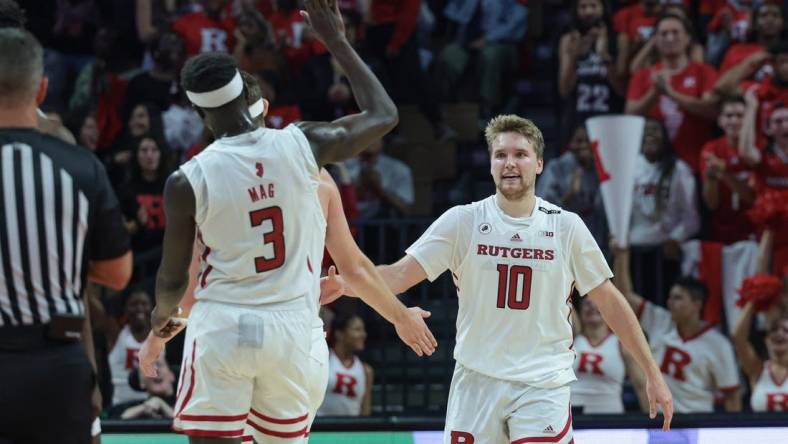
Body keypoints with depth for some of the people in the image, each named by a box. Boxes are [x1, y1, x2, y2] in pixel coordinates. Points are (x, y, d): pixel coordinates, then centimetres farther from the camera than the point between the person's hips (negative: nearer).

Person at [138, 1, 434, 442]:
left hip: (222, 326, -3)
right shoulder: (301, 145, -5)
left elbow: (173, 279, 1)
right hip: (289, 327, 3)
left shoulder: (187, 181, -9)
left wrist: (162, 319, 24)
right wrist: (337, 42, 18)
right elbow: (384, 115, 11)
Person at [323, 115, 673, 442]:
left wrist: (652, 374, 6)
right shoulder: (463, 221, 0)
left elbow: (610, 302, 7)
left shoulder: (566, 227, 1)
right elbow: (400, 274, -6)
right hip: (476, 382, 1)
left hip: (544, 386, -1)